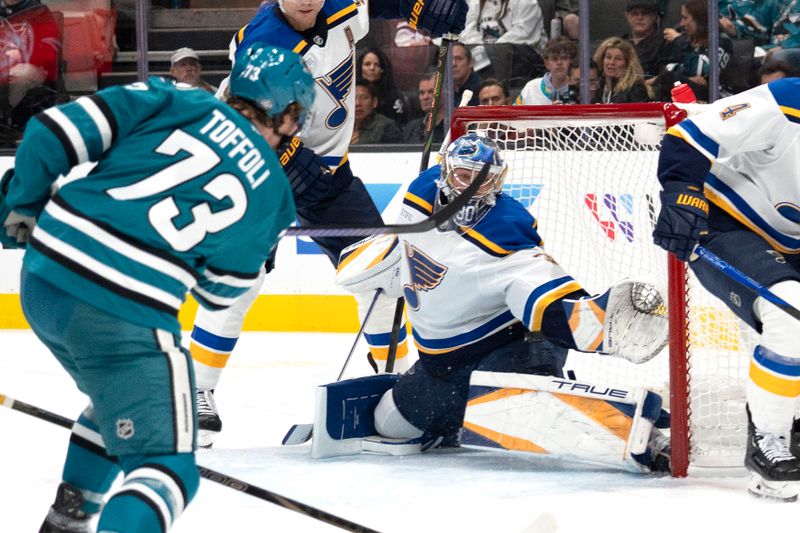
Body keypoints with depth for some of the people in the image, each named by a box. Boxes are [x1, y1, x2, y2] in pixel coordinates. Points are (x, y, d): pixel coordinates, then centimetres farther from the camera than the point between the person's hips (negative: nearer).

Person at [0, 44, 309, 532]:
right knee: (166, 466, -3)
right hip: (125, 319, -6)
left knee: (120, 397, 33)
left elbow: (56, 131, 3)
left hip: (43, 274, 6)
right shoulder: (272, 192, 8)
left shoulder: (176, 102, 11)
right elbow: (220, 289, 18)